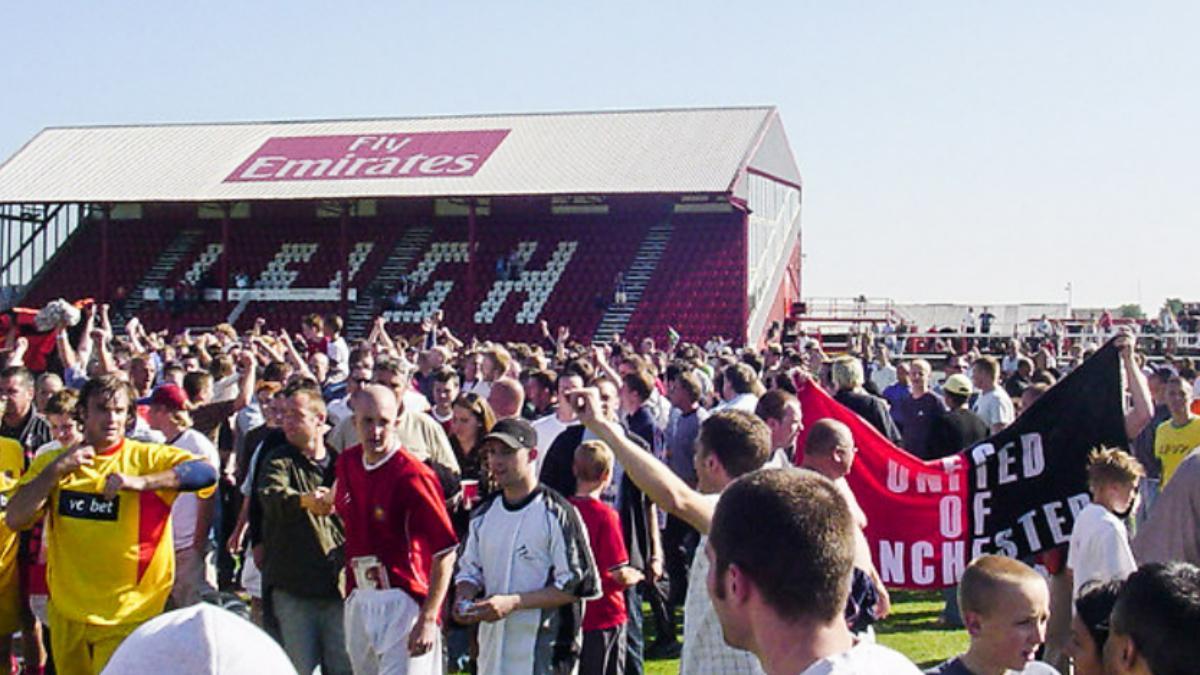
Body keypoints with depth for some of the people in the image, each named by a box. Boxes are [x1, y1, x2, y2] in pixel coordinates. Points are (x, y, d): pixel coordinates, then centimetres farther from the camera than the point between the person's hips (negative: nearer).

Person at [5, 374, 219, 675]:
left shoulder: (148, 458, -8)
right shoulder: (51, 461, 3)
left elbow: (206, 472, -23)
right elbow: (15, 520, -7)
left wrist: (140, 482, -33)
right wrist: (56, 470, -17)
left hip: (127, 615, -4)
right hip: (67, 612, 4)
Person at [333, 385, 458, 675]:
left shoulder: (412, 475, -17)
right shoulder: (347, 462, 4)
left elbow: (445, 551, -17)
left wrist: (428, 618, -22)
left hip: (403, 603, -7)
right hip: (359, 602, 7)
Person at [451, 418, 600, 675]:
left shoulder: (558, 513, -10)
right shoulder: (484, 514, 12)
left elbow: (579, 585, -13)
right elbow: (469, 569, 21)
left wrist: (512, 602, -19)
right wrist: (463, 599, -3)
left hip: (544, 654, -7)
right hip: (493, 650, 7)